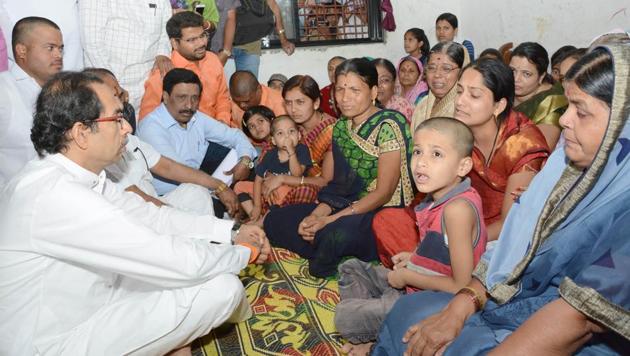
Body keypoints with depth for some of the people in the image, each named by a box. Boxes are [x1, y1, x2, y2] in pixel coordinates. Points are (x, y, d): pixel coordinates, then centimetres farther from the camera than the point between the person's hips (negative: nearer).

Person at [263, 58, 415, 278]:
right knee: (275, 219, -2)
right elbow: (337, 185, 10)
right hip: (347, 209, 8)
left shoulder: (388, 126, -14)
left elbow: (384, 193, -17)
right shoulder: (341, 127, 9)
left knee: (338, 232, -38)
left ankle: (321, 268, -4)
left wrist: (329, 220, -20)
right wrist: (316, 215, -10)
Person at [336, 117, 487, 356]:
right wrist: (415, 257, 2)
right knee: (350, 269, 19)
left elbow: (460, 286, -26)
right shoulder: (440, 197, -2)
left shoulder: (457, 208, -29)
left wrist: (407, 276, -16)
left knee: (344, 317, -12)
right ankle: (374, 335, 8)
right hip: (412, 284, 10)